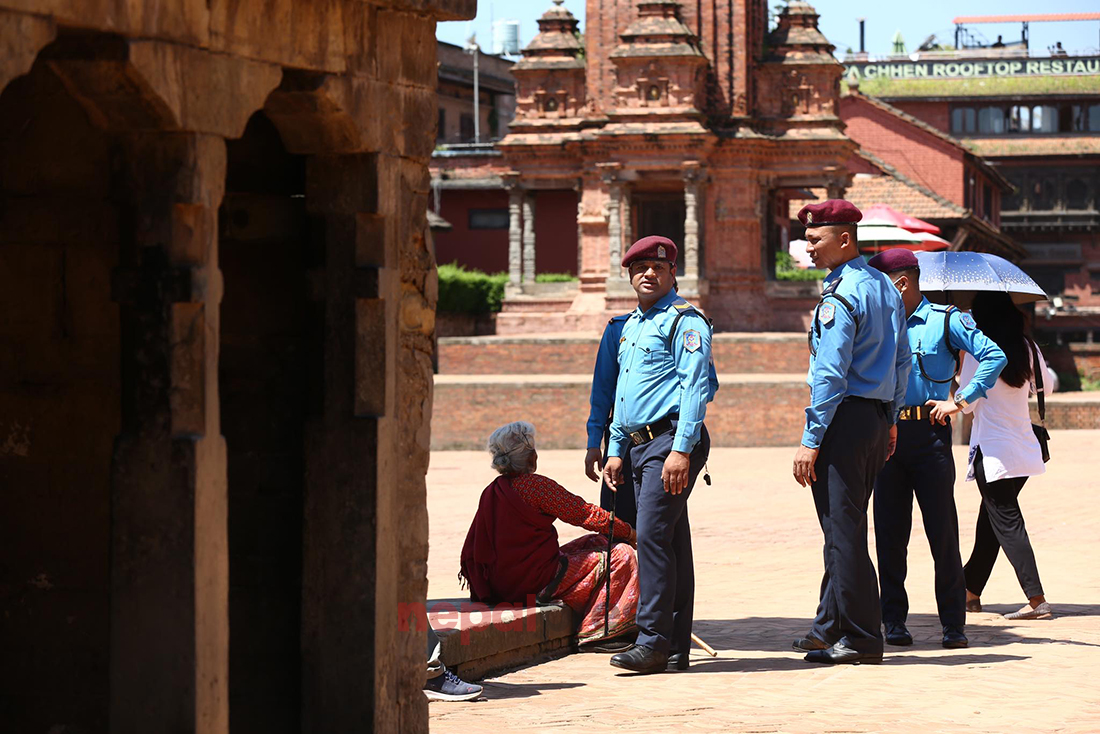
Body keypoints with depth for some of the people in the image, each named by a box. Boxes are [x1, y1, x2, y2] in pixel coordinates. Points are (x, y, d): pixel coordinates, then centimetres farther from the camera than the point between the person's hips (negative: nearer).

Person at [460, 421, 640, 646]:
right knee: (621, 555, -3)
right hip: (537, 581, -9)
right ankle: (595, 631, -2)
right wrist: (629, 532, 5)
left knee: (597, 543, 23)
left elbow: (471, 550, 12)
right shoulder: (537, 485, -15)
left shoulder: (490, 493, 7)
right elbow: (585, 514, -8)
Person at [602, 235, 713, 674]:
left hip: (671, 439, -9)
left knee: (653, 535, -16)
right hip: (641, 443, 9)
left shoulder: (684, 321, -7)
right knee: (671, 542, 8)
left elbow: (695, 387, -15)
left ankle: (653, 642, -17)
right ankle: (675, 649, 9)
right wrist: (616, 449, 21)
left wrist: (682, 449, -22)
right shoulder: (631, 325, 20)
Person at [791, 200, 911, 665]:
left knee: (843, 531, -5)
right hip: (879, 417, 9)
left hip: (844, 418, -9)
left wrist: (811, 440, -17)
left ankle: (861, 639, -3)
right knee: (845, 528, 15)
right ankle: (831, 627, 21)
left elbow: (830, 375, -19)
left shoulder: (840, 296, -15)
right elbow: (902, 362, 19)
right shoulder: (885, 288, 13)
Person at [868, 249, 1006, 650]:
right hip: (888, 434, 4)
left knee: (942, 529, -2)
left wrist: (961, 400, -10)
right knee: (890, 531, 2)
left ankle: (953, 623, 3)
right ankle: (894, 621, 8)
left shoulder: (945, 321, 0)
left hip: (929, 433, -4)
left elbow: (994, 356, -6)